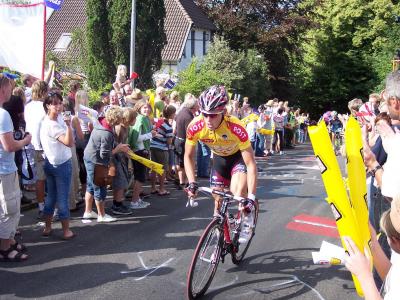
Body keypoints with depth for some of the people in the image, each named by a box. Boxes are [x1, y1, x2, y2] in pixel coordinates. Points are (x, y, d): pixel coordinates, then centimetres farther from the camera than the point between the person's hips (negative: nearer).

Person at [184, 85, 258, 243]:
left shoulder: (235, 127, -39)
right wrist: (192, 183, -25)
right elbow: (188, 156, -13)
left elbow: (251, 164, -35)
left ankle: (248, 217, 4)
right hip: (219, 158, 4)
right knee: (218, 200, 4)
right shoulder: (195, 127, -30)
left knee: (237, 191, -28)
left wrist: (251, 197, -41)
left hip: (239, 156, -3)